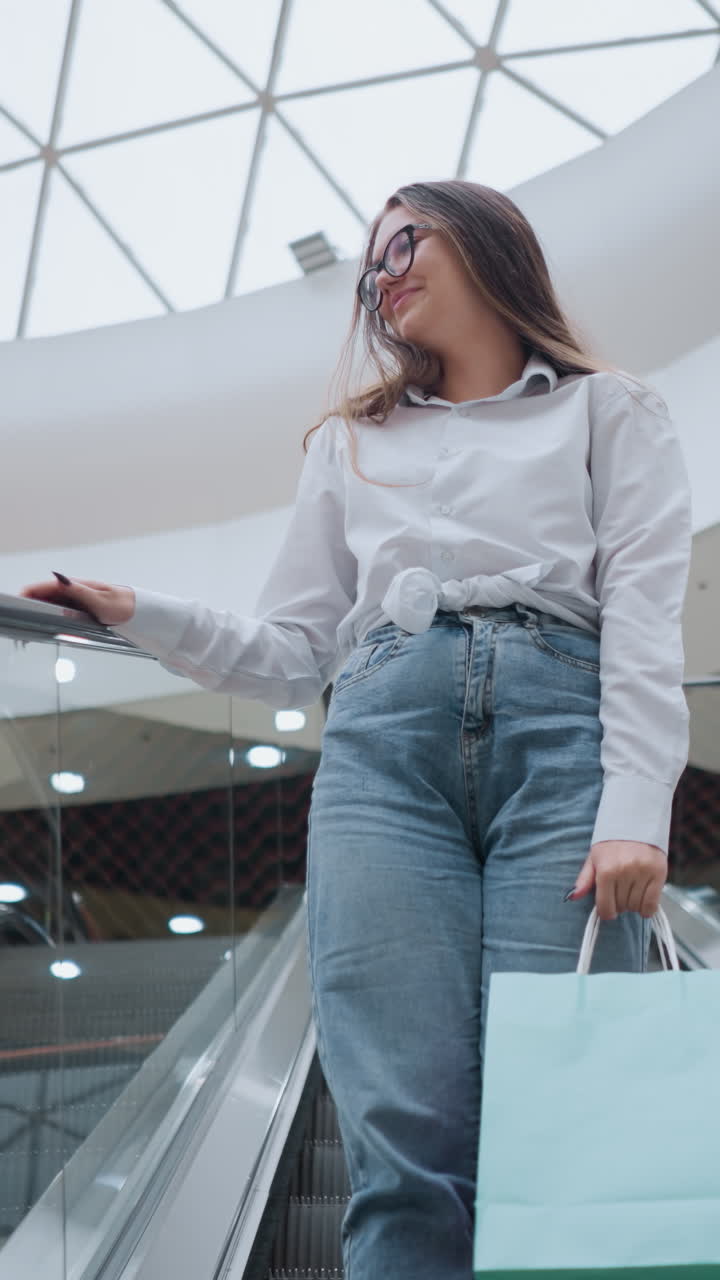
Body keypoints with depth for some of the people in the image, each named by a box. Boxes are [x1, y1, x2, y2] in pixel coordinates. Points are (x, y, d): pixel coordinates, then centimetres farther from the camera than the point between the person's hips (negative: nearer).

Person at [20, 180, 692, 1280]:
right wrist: (140, 616, 9)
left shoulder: (609, 413, 22)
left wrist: (634, 810, -9)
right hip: (382, 744, 2)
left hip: (561, 732, -2)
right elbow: (291, 654, 25)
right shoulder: (352, 445, 33)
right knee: (408, 1138, -15)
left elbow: (645, 613, 6)